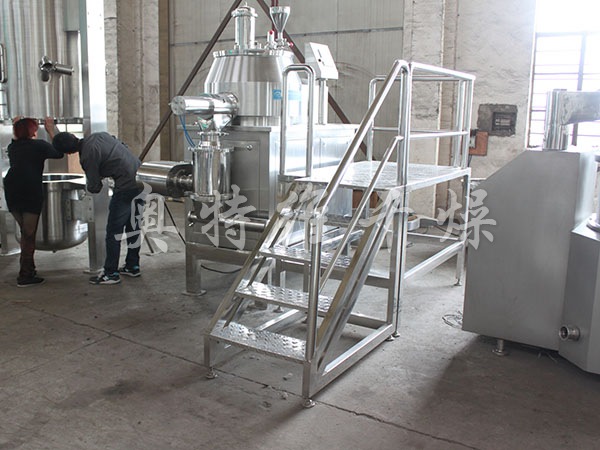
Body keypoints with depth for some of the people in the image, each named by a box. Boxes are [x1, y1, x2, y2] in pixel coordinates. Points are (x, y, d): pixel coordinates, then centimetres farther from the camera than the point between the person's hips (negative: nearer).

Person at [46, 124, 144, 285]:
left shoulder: (88, 156, -14)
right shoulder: (98, 135, 7)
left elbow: (94, 188, -4)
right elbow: (123, 147, 21)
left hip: (126, 186, -9)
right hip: (141, 177, 9)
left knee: (113, 231, 3)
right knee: (133, 226, 17)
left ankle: (111, 274, 10)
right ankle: (133, 266, 28)